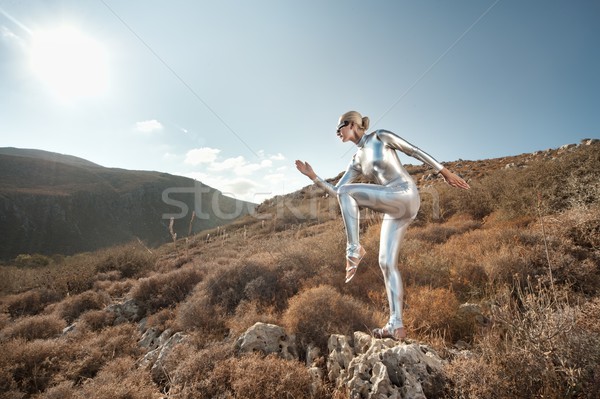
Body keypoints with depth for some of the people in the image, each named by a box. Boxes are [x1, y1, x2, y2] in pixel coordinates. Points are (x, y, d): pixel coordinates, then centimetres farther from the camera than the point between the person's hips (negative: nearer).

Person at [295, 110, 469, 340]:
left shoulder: (380, 136, 5)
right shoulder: (357, 161, 20)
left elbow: (414, 151, 7)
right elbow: (335, 192, 14)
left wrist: (444, 172, 7)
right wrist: (312, 176, 5)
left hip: (405, 196, -7)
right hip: (395, 211, 7)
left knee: (347, 191, -20)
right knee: (386, 263, 0)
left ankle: (355, 248, -17)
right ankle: (396, 325, 6)